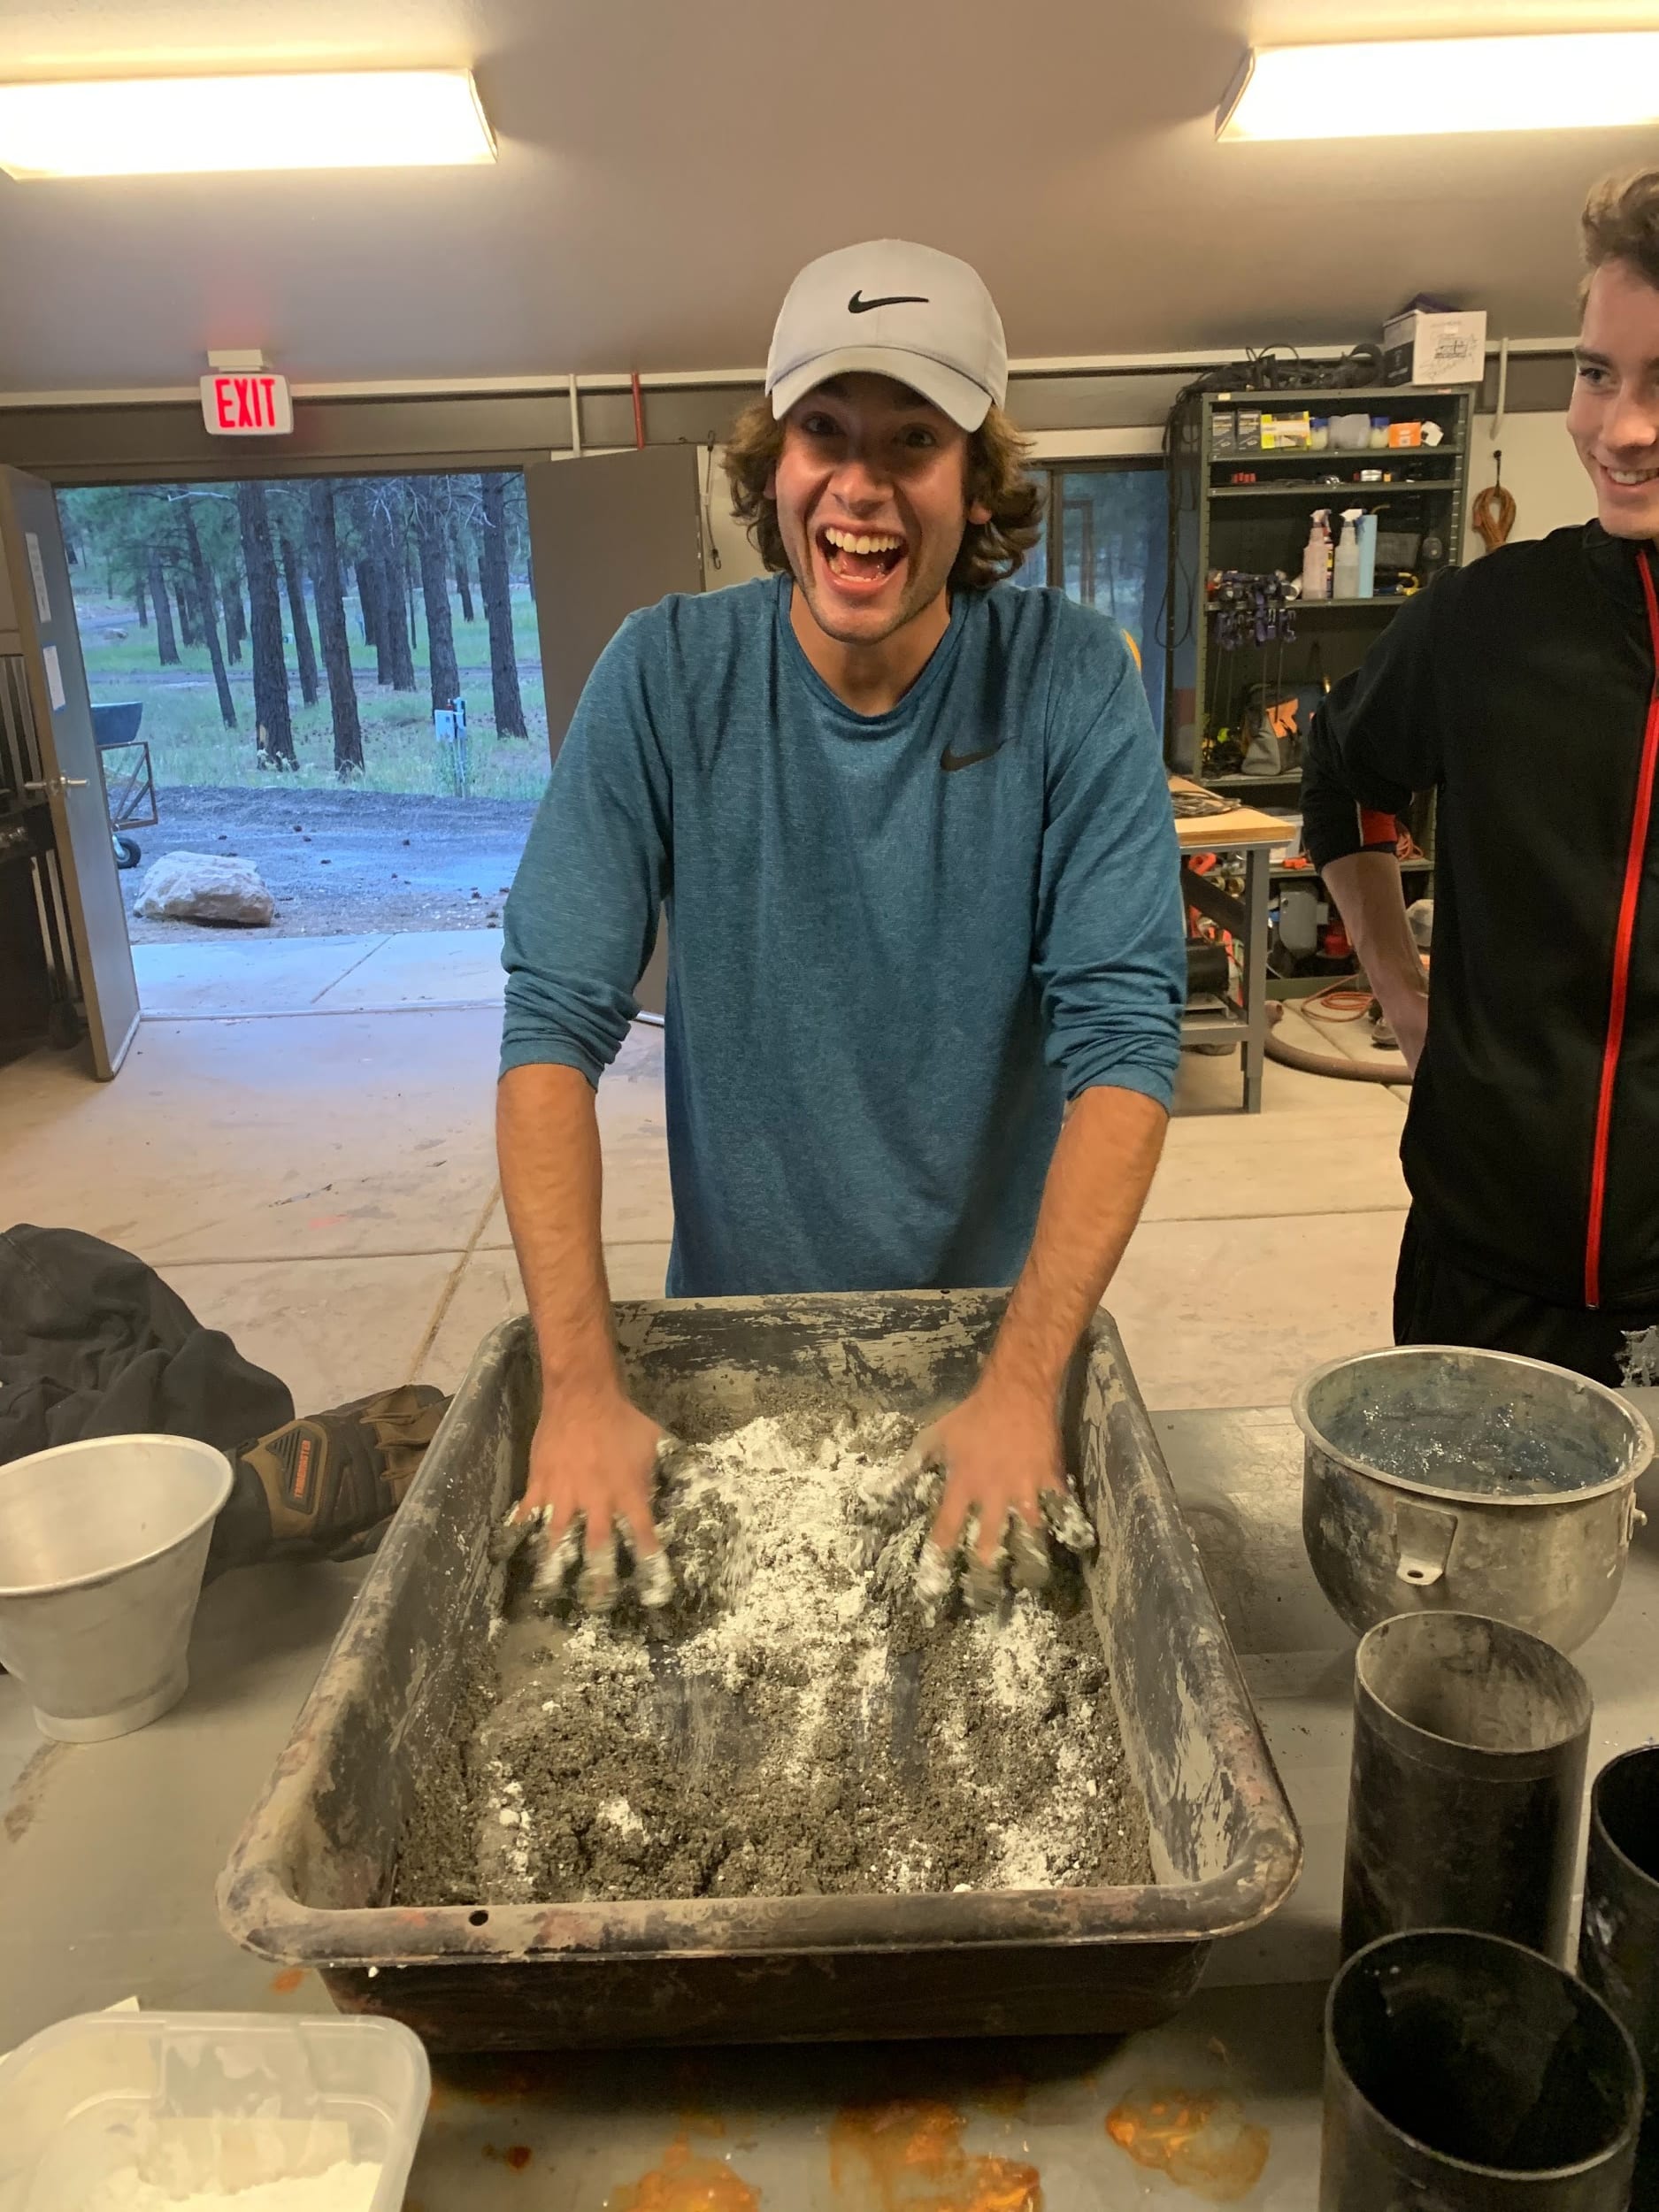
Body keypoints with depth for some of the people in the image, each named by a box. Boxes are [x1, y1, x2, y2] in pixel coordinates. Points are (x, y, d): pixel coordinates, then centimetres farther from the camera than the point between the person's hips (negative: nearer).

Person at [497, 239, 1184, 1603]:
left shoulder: (1074, 683, -14)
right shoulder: (667, 676, -13)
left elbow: (1123, 1041, -19)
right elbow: (555, 1025, -17)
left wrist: (1023, 1384, -28)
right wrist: (580, 1384, -25)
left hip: (999, 1309, 0)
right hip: (733, 1320, 1)